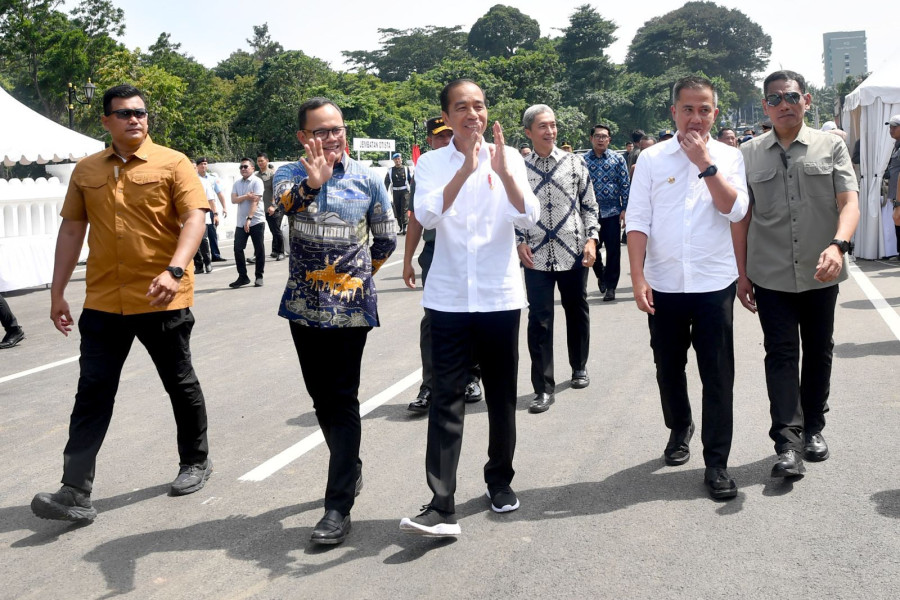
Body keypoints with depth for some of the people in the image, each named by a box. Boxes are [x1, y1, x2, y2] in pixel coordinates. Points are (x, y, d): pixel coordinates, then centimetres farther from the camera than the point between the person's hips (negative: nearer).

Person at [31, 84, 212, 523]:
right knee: (92, 393, 1)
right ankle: (75, 492, 3)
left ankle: (196, 462, 31)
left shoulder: (172, 164, -4)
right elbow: (72, 230, 12)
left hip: (161, 300, -3)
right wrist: (57, 292, 10)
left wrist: (174, 270, -28)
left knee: (180, 385, 12)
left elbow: (194, 218, -13)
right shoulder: (86, 171, 9)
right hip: (103, 302, 4)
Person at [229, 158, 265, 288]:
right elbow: (233, 200, 0)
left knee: (259, 249, 0)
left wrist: (249, 219, -22)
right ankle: (242, 277, 9)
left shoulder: (257, 181, -4)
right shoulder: (237, 184, 12)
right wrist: (246, 196, -16)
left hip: (256, 221, -5)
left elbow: (255, 201, -14)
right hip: (241, 222, 5)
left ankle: (259, 276, 11)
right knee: (238, 249, -1)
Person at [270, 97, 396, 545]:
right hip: (304, 304, 3)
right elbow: (285, 203, -26)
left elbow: (386, 237, 11)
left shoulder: (367, 179, -1)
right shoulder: (290, 175, 0)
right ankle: (351, 467, 37)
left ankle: (339, 505, -1)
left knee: (342, 400, -5)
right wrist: (311, 184, -45)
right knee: (320, 396, 14)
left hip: (351, 305, -3)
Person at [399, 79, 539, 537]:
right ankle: (441, 505, -6)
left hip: (500, 296, 1)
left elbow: (528, 218, -9)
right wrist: (466, 170, -26)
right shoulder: (432, 163, 2)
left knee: (502, 396, 12)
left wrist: (503, 171, -24)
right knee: (446, 399, -5)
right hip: (449, 298, -1)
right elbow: (427, 216, -15)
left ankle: (500, 479, 32)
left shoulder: (509, 157, 2)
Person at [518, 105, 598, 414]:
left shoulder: (574, 163, 1)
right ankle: (544, 388, 5)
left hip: (573, 253, 1)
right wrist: (519, 243, -4)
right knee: (540, 320, -2)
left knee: (577, 312, 16)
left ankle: (579, 367, 38)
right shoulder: (519, 168, 1)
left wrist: (591, 239, -4)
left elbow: (589, 205, 5)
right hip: (536, 257, -1)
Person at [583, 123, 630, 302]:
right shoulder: (583, 160, 4)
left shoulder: (617, 158, 2)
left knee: (613, 250, 1)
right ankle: (601, 274, 36)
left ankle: (610, 286, 12)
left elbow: (625, 185, 1)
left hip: (612, 212, -1)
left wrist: (625, 209, -5)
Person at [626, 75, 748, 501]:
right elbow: (638, 221, -3)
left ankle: (716, 463, 9)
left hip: (714, 283, -1)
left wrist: (704, 162, -15)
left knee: (717, 375, 1)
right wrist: (638, 278, -9)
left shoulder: (729, 157, 2)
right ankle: (679, 429, 40)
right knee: (669, 367, 16)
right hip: (663, 284, 1)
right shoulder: (651, 159, 1)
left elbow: (735, 210, -12)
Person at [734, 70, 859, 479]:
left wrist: (838, 245, -26)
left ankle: (813, 429, 29)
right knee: (781, 354, -4)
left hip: (820, 274, 1)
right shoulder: (749, 154, 4)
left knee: (819, 352, 12)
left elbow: (849, 202, -7)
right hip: (771, 276, -1)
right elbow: (741, 218, 6)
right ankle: (788, 443, -4)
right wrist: (742, 274, 2)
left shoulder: (831, 146, 2)